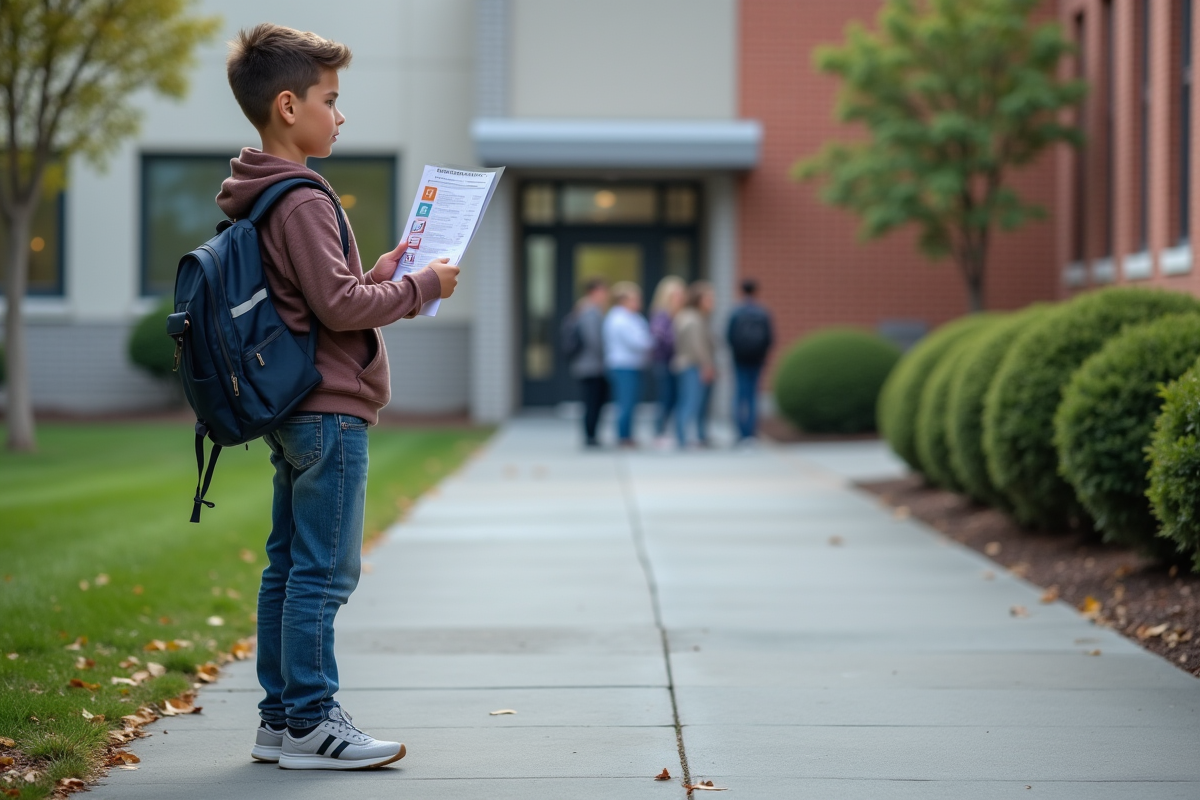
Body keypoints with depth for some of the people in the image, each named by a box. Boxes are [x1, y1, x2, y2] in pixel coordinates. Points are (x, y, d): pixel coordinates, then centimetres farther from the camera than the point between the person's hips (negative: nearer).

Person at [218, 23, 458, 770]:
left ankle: (280, 717, 17)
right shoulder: (301, 200, -17)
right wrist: (420, 287, -9)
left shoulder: (259, 197, 15)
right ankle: (309, 722, -2)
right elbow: (339, 305, -20)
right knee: (324, 572, -6)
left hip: (294, 409, 10)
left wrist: (376, 274, 13)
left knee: (289, 565, 12)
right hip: (330, 410, -10)